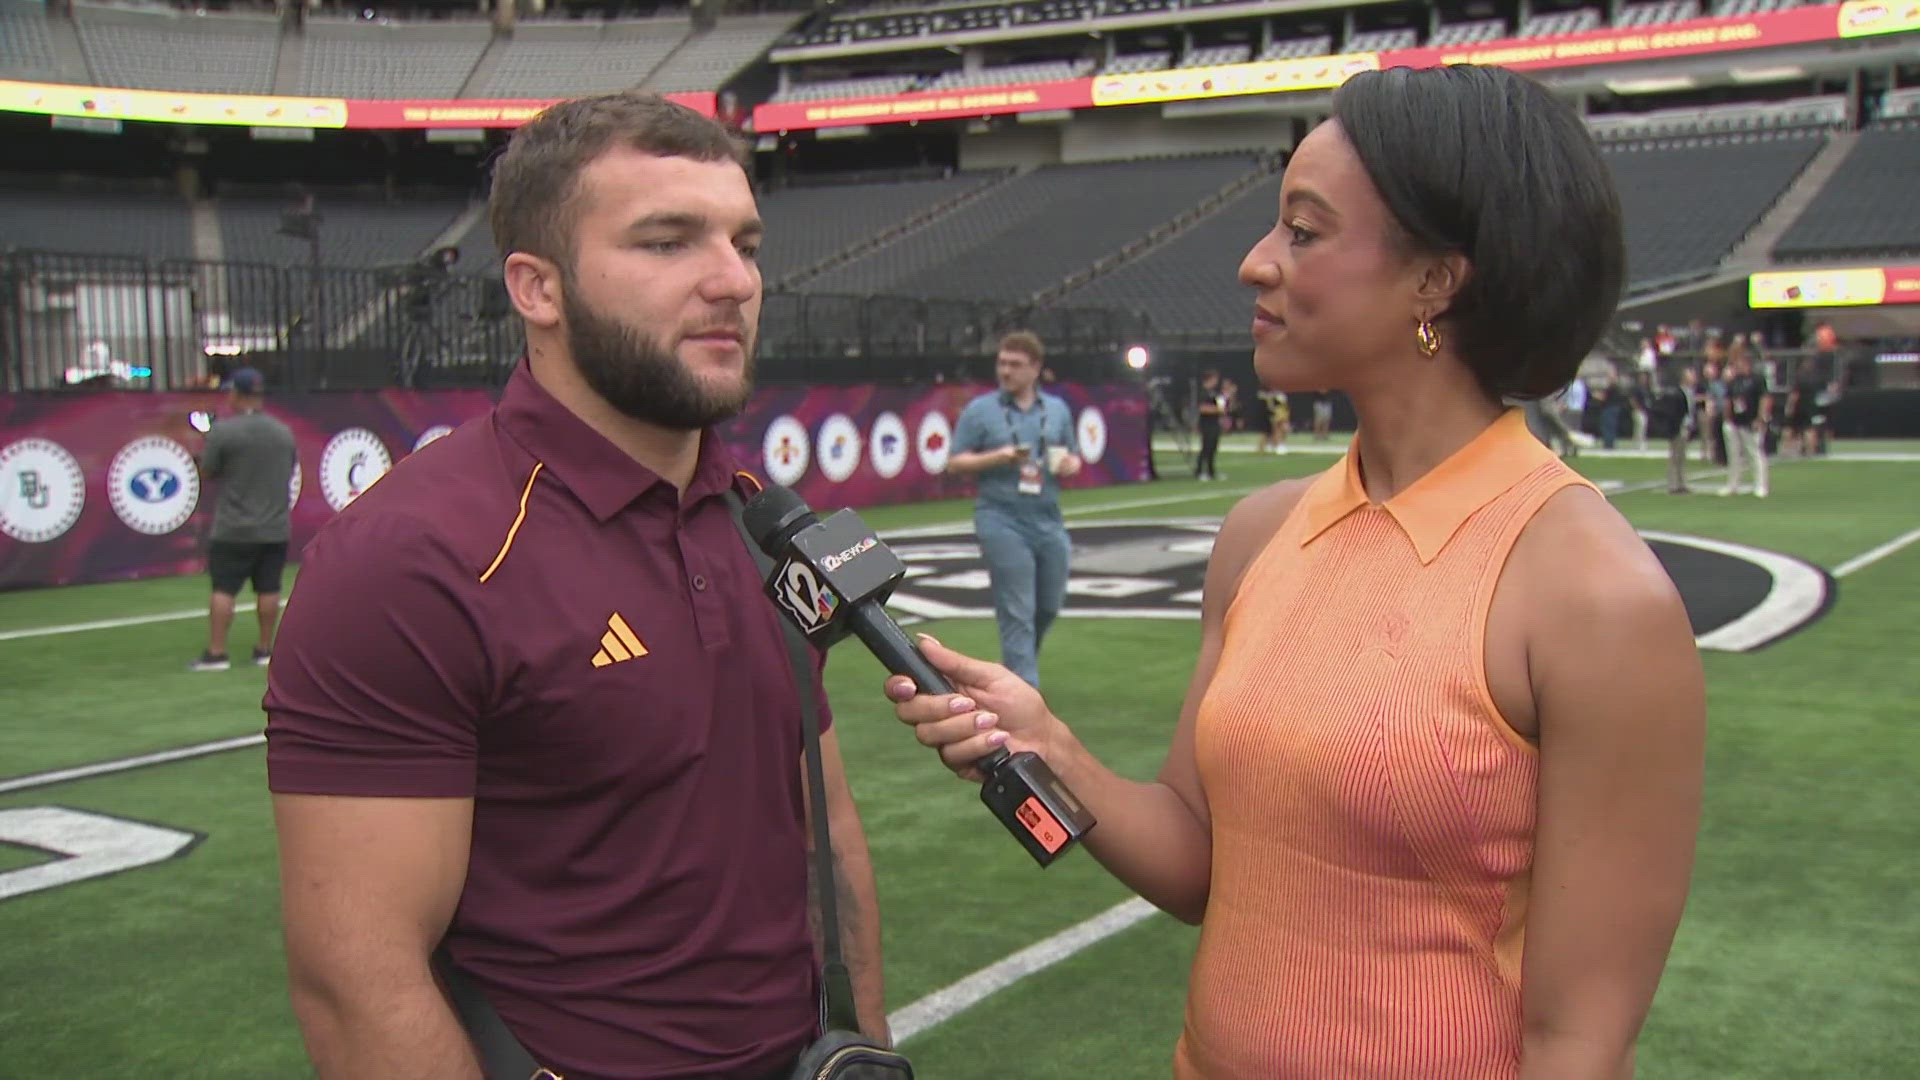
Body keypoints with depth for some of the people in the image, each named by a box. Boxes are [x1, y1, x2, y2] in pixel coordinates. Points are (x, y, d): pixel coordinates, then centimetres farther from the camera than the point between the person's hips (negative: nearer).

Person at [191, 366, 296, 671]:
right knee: (268, 590, 8)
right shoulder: (284, 432, 5)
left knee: (223, 589, 0)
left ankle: (216, 653, -1)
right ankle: (265, 649, 13)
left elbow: (207, 473, -4)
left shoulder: (223, 431, -11)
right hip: (275, 528, 4)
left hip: (233, 529, -4)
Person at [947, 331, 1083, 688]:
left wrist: (1070, 465, -4)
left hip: (1049, 522, 5)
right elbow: (955, 463, -1)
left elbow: (1073, 457, 20)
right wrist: (997, 457, -16)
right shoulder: (979, 410, 1)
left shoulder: (1058, 410, 13)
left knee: (1049, 606, 12)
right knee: (1017, 613, -7)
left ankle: (1016, 666, 37)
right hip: (1002, 521, -5)